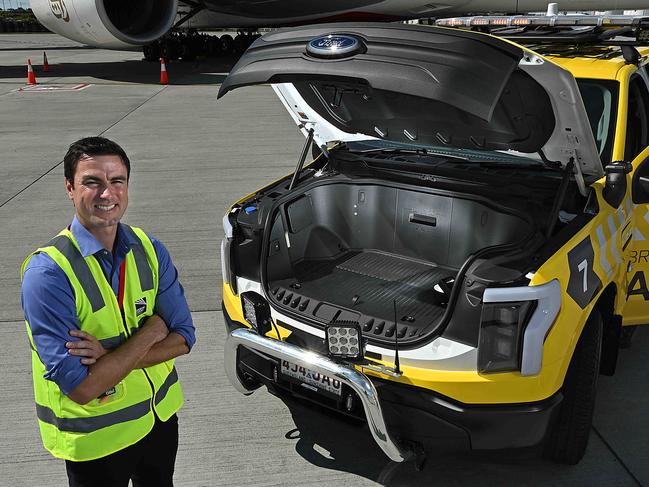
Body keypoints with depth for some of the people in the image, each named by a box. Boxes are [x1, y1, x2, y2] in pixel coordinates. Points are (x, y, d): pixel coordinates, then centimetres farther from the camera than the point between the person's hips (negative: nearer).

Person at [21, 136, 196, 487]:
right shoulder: (47, 272, -25)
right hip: (95, 437, -5)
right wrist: (152, 330, -21)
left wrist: (109, 353, -21)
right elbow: (80, 388, -27)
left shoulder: (149, 249, -8)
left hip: (160, 414, 5)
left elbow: (184, 337, -7)